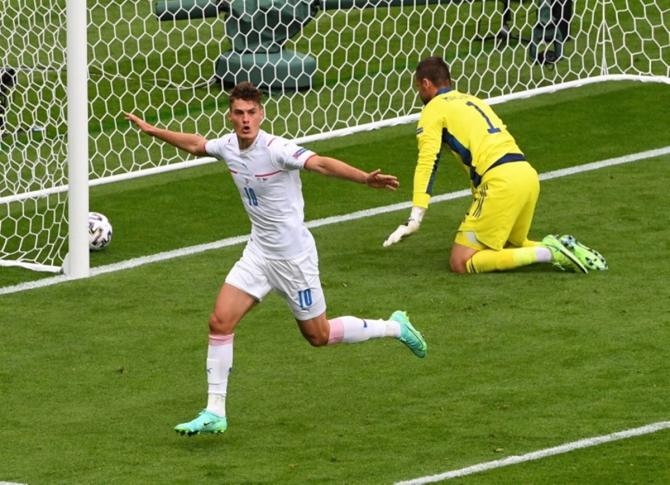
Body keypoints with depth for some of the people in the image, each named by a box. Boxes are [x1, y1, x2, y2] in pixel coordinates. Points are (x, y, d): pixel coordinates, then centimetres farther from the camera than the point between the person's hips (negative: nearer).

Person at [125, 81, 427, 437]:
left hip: (293, 257, -6)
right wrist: (152, 130, 30)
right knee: (220, 321, -7)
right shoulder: (228, 146, -3)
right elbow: (195, 144, 20)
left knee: (318, 336, 6)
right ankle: (214, 413, -1)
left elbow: (321, 164, -39)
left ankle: (394, 327, 30)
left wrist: (365, 179, -54)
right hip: (258, 252, 6)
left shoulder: (276, 150, -24)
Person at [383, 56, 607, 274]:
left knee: (460, 263, -7)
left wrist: (415, 219, -13)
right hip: (528, 174, 8)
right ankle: (559, 248, 4)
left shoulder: (434, 109, 6)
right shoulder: (472, 100, 29)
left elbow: (427, 162, -6)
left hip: (501, 181, -8)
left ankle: (548, 253, -14)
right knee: (509, 246, 29)